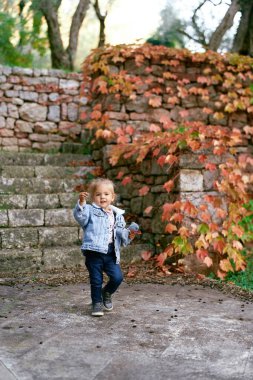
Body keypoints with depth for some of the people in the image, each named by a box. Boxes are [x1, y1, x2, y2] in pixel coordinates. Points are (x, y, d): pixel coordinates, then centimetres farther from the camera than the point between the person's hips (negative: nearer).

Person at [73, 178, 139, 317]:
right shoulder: (91, 211, 0)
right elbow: (80, 215, -21)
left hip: (111, 254, 4)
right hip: (94, 252, -3)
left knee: (117, 277, -5)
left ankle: (106, 293, 26)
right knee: (96, 281, 3)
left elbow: (121, 232, 19)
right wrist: (81, 202, -38)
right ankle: (97, 303, 23)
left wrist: (128, 234, -2)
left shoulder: (117, 214, 13)